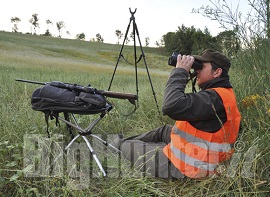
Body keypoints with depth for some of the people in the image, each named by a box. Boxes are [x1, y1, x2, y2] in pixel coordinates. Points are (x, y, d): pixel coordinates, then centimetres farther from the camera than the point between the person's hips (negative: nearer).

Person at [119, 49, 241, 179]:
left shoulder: (215, 97, -27)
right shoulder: (222, 93, 6)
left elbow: (172, 106, -39)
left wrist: (180, 71, -27)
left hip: (187, 167, -10)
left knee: (127, 148, 3)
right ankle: (124, 142, 44)